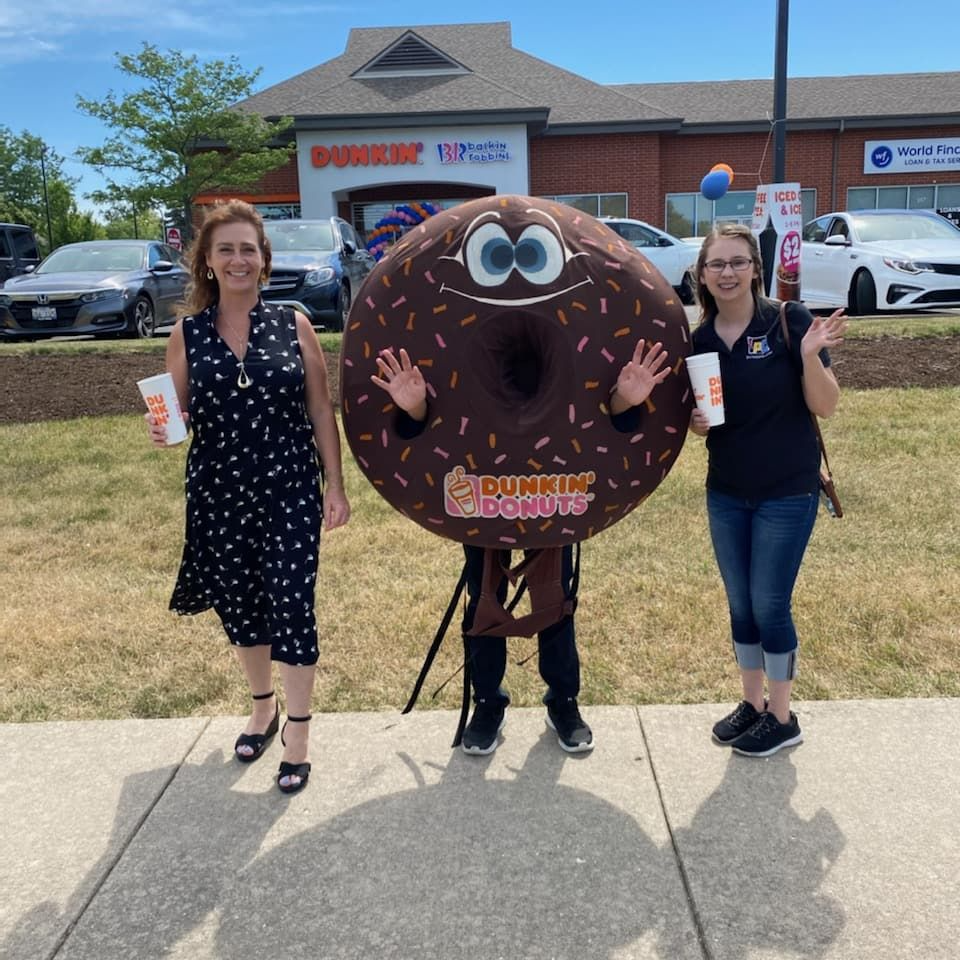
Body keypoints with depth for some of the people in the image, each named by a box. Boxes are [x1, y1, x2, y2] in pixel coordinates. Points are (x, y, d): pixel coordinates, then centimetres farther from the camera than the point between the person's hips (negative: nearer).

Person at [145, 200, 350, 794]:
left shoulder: (294, 325, -1)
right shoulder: (187, 334, 1)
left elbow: (322, 412, 2)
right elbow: (177, 416, 6)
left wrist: (335, 485, -1)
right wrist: (162, 430, -17)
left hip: (290, 490, -2)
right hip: (219, 494, 2)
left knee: (291, 605, -4)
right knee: (238, 604, 15)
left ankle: (298, 733, 13)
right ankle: (263, 706, 39)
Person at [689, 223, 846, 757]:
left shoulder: (790, 321, -12)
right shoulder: (698, 340, 1)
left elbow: (826, 407, -13)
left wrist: (809, 354, -30)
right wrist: (694, 422, -11)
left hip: (788, 493, -4)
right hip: (725, 494, 5)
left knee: (770, 606, 2)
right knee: (741, 606, 13)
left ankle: (783, 718, 21)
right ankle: (752, 704, 32)